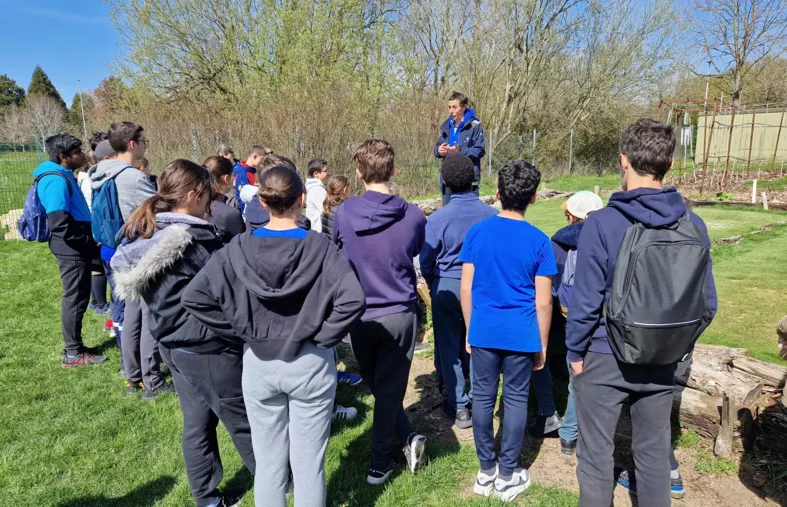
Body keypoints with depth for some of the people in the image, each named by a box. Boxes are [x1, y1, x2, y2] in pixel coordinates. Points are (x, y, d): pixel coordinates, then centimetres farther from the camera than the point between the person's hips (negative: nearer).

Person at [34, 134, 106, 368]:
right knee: (76, 300, -2)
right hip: (72, 250, -10)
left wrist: (88, 242, 15)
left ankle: (75, 346, 27)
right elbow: (58, 223, -26)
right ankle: (73, 354, 8)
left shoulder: (64, 176, 13)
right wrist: (89, 243, -16)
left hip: (76, 249, 10)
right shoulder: (56, 180, -18)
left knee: (76, 299, 16)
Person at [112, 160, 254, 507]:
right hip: (207, 347, -8)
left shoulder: (145, 234, 2)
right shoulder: (190, 241, -25)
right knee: (243, 421, 11)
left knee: (197, 421, 20)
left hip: (174, 343, 8)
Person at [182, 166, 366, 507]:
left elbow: (193, 296, -9)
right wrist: (323, 338, -11)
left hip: (259, 366, 2)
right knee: (309, 464, 13)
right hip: (310, 364, -2)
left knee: (268, 464, 18)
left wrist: (241, 331, -3)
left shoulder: (239, 249, -8)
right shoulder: (319, 246, -15)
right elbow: (353, 300, -25)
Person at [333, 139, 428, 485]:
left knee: (376, 386, 22)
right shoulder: (413, 216, -12)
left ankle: (408, 437, 22)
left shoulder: (343, 213, -11)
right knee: (390, 389, 12)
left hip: (359, 316, 1)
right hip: (399, 314, 0)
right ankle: (379, 463, 21)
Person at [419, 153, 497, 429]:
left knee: (449, 347, 10)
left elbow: (426, 260, -9)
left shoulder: (438, 218, -15)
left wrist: (433, 285, 11)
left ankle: (459, 406, 17)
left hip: (447, 287, -3)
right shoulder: (491, 214, -10)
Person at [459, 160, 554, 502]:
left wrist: (470, 331, 12)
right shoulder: (539, 241, -8)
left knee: (483, 398, 12)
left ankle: (486, 472, 25)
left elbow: (466, 289, 0)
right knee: (516, 400, 11)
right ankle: (507, 476, 22)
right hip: (521, 335, -1)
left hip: (484, 332, 2)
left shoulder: (476, 232, -3)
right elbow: (543, 301, -6)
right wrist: (543, 345, 6)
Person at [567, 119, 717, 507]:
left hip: (604, 358, -4)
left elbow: (586, 301, -17)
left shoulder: (603, 223, -18)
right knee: (654, 451, 20)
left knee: (596, 454, 12)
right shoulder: (694, 225, -4)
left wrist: (575, 350, -2)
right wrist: (678, 343, 16)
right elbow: (706, 304, 1)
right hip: (662, 362, 5)